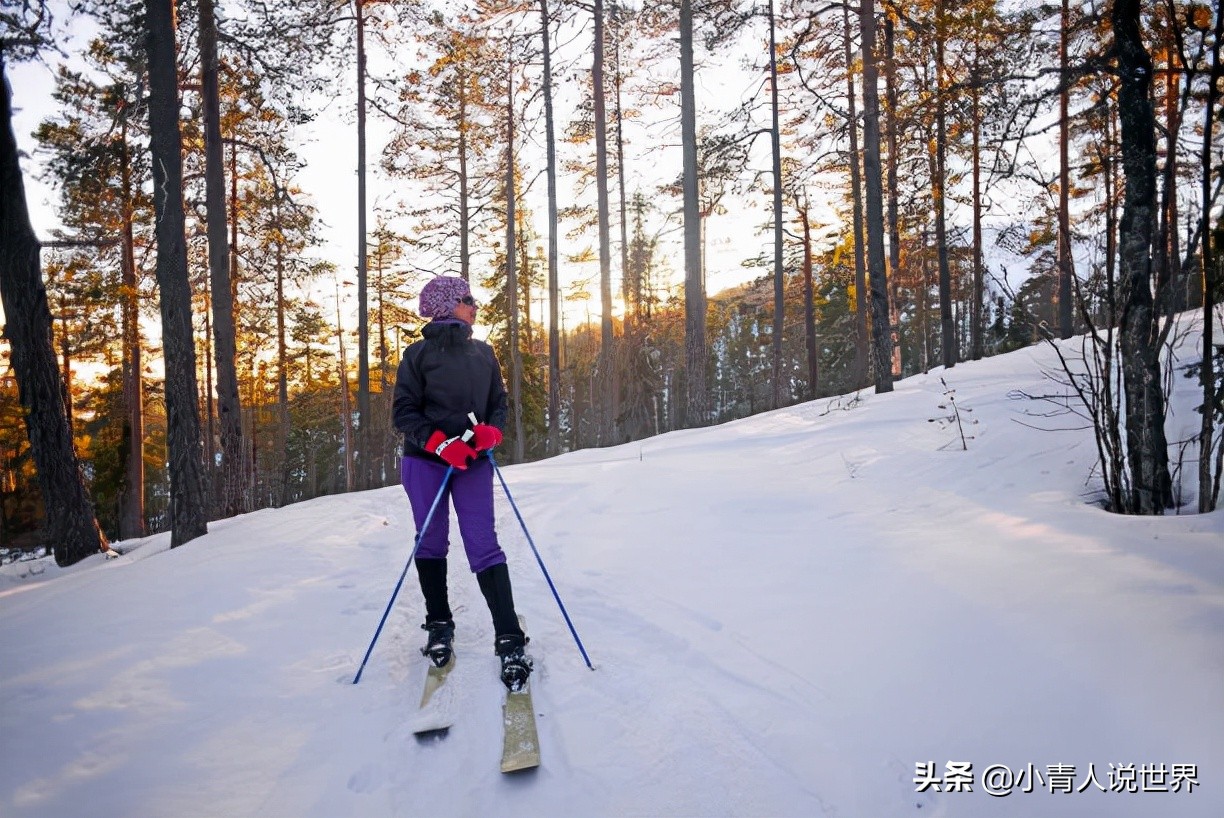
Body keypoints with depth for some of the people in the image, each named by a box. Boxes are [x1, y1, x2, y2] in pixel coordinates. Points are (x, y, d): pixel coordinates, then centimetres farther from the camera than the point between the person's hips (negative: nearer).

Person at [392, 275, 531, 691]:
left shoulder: (483, 353, 10)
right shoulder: (418, 354, -2)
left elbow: (499, 402, 14)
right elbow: (404, 411, -3)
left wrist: (492, 431, -7)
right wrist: (440, 443, -17)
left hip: (474, 462, 2)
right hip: (424, 461, -1)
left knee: (484, 545, -6)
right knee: (430, 543, 7)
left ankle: (510, 639, -7)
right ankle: (439, 624, 26)